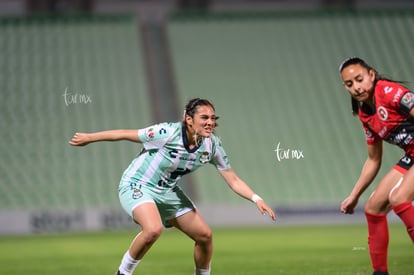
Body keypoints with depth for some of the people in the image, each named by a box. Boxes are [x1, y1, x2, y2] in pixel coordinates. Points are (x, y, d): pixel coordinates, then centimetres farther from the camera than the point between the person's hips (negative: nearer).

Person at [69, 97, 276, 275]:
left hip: (167, 191, 6)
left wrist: (257, 199, -20)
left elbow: (233, 181, -5)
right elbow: (124, 134, -16)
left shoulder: (212, 145, -12)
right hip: (137, 186, -6)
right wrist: (88, 138, -7)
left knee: (205, 235, 1)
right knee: (154, 229, -34)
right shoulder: (168, 134, -28)